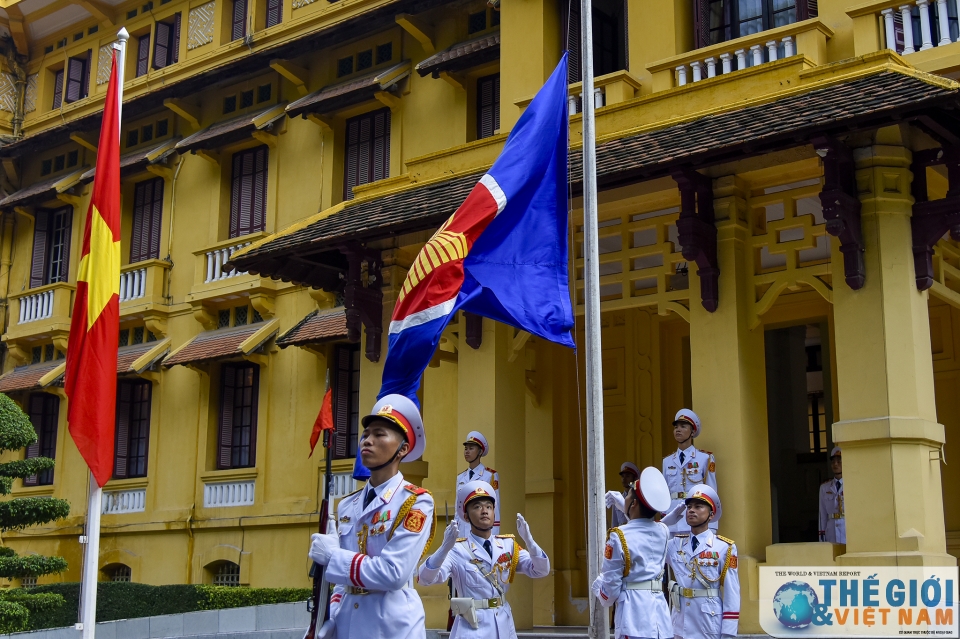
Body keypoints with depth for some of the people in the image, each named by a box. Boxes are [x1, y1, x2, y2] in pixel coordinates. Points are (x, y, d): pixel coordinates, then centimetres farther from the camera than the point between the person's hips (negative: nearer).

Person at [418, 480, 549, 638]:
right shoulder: (457, 549, -8)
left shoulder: (508, 545, 5)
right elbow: (425, 578, -20)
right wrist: (445, 547, -36)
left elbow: (541, 570, -3)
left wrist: (528, 540, -19)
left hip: (504, 625, 4)